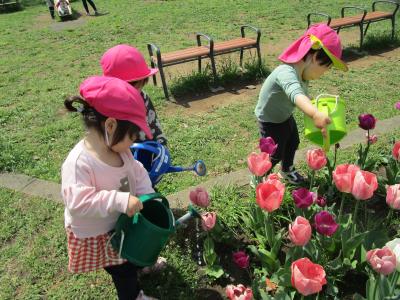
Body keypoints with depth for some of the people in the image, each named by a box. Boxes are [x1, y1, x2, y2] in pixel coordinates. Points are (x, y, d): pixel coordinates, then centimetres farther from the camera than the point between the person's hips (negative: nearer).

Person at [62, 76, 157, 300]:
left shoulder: (119, 149, -11)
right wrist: (118, 200, -45)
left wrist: (146, 196, -14)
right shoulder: (79, 162, -36)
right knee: (123, 271, 14)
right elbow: (77, 202, -40)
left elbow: (137, 173, 1)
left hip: (122, 222, 7)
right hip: (96, 235, -7)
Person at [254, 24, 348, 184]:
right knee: (276, 154, 5)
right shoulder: (287, 73, -39)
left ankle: (287, 170, 52)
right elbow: (296, 95, -60)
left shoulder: (303, 74, -8)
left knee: (293, 143, 25)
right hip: (270, 121, -9)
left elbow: (305, 96, 6)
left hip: (285, 116, 9)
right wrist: (315, 114, -76)